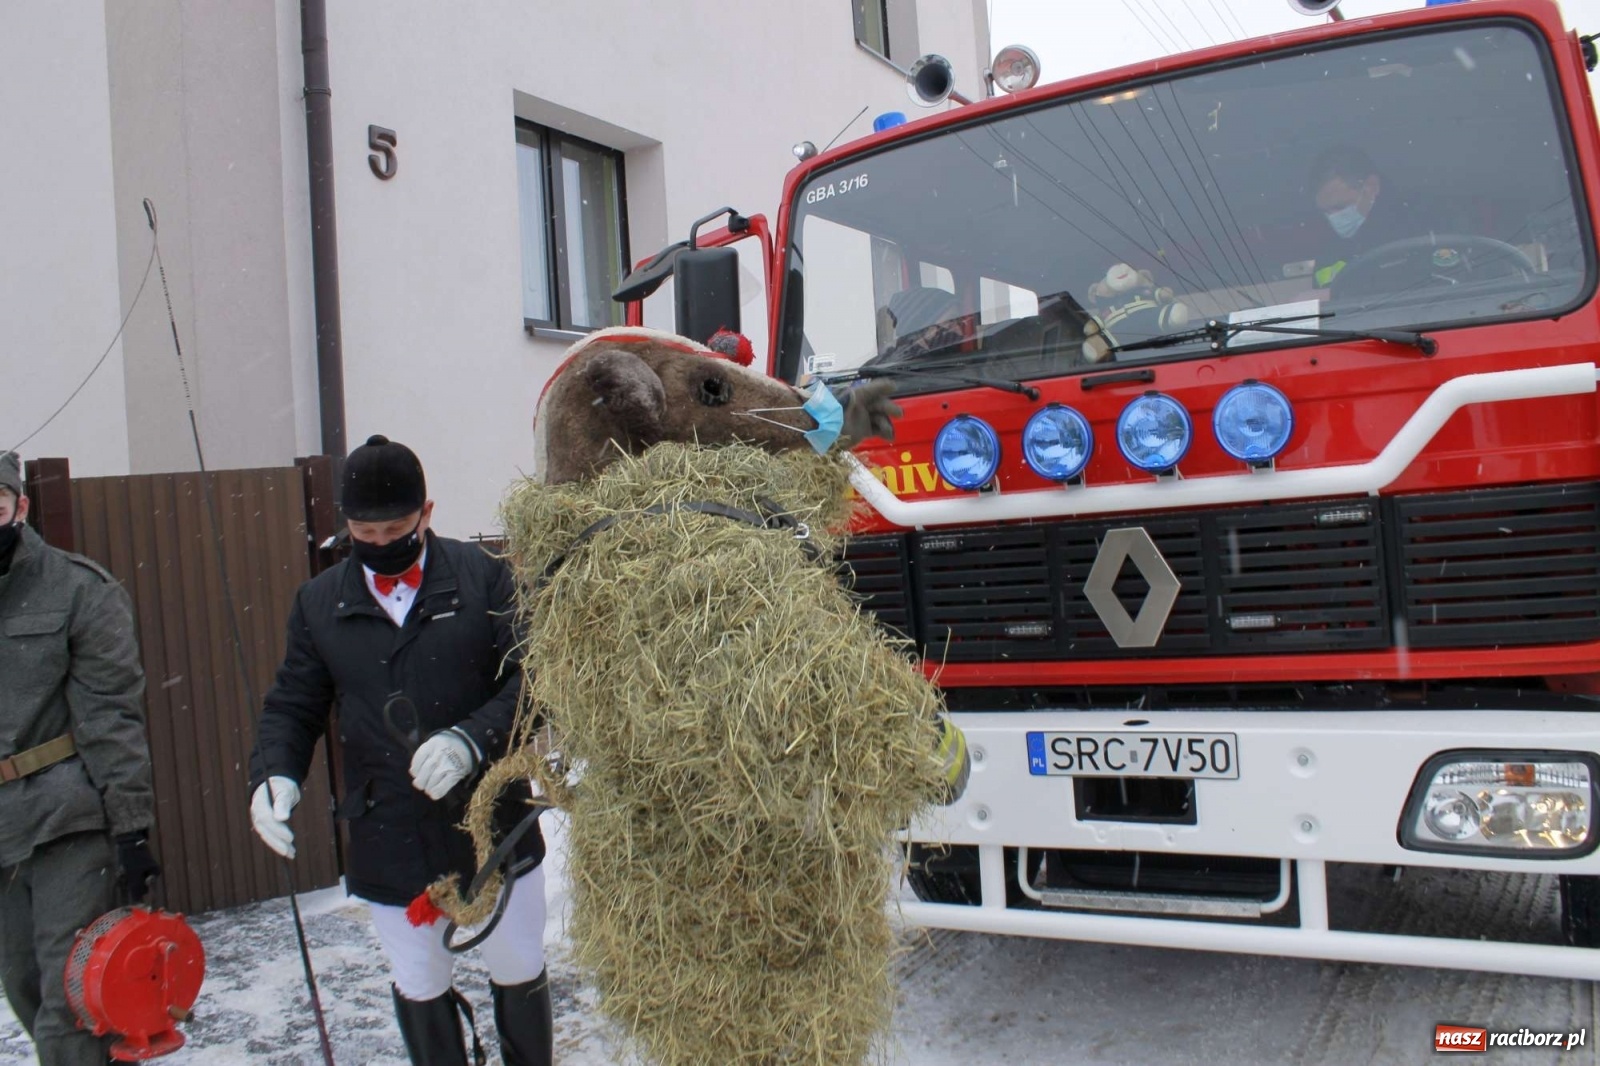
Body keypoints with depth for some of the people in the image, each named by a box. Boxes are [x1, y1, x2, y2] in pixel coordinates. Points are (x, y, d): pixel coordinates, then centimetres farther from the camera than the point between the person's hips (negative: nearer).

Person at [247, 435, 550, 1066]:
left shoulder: (483, 577, -8)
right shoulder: (319, 602, 3)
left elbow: (531, 678, -12)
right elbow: (292, 705, 8)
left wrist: (472, 739, -26)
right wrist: (274, 773, -11)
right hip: (388, 844, 2)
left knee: (519, 976, 17)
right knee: (419, 990, 19)